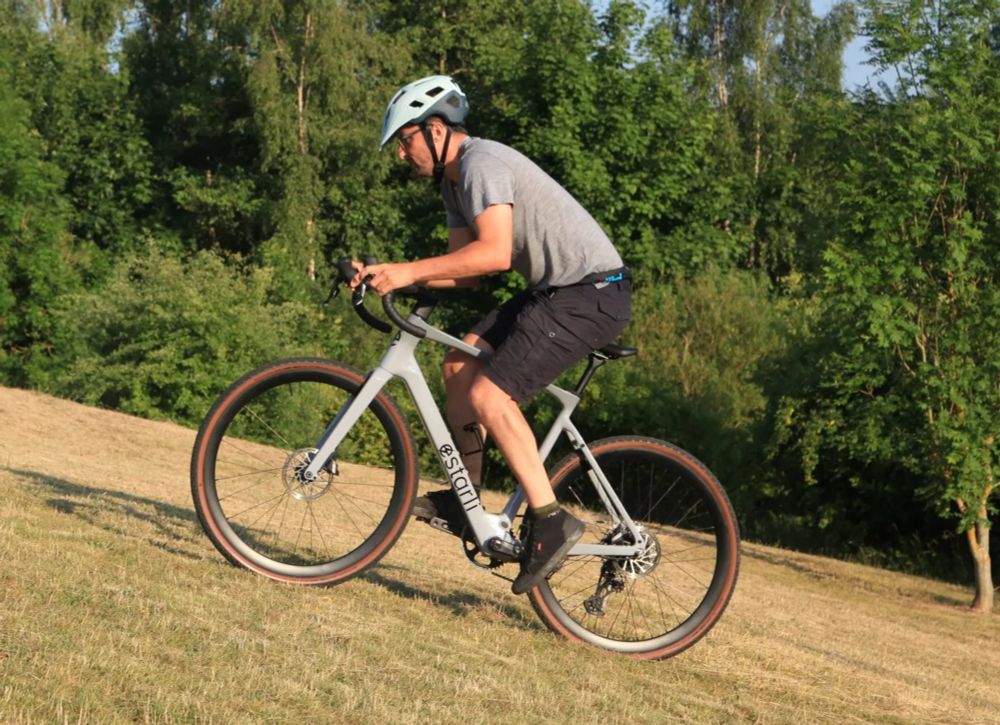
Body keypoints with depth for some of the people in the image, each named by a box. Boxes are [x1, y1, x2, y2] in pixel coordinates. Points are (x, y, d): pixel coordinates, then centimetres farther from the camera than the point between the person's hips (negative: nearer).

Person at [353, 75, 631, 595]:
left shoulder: (481, 163, -17)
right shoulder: (454, 180, 15)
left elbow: (494, 253, -30)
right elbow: (465, 271, 11)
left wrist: (409, 271, -29)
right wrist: (388, 276, -1)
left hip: (592, 293, -10)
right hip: (556, 289, 10)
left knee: (489, 394, -15)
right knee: (461, 363, 9)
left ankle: (551, 521, -9)